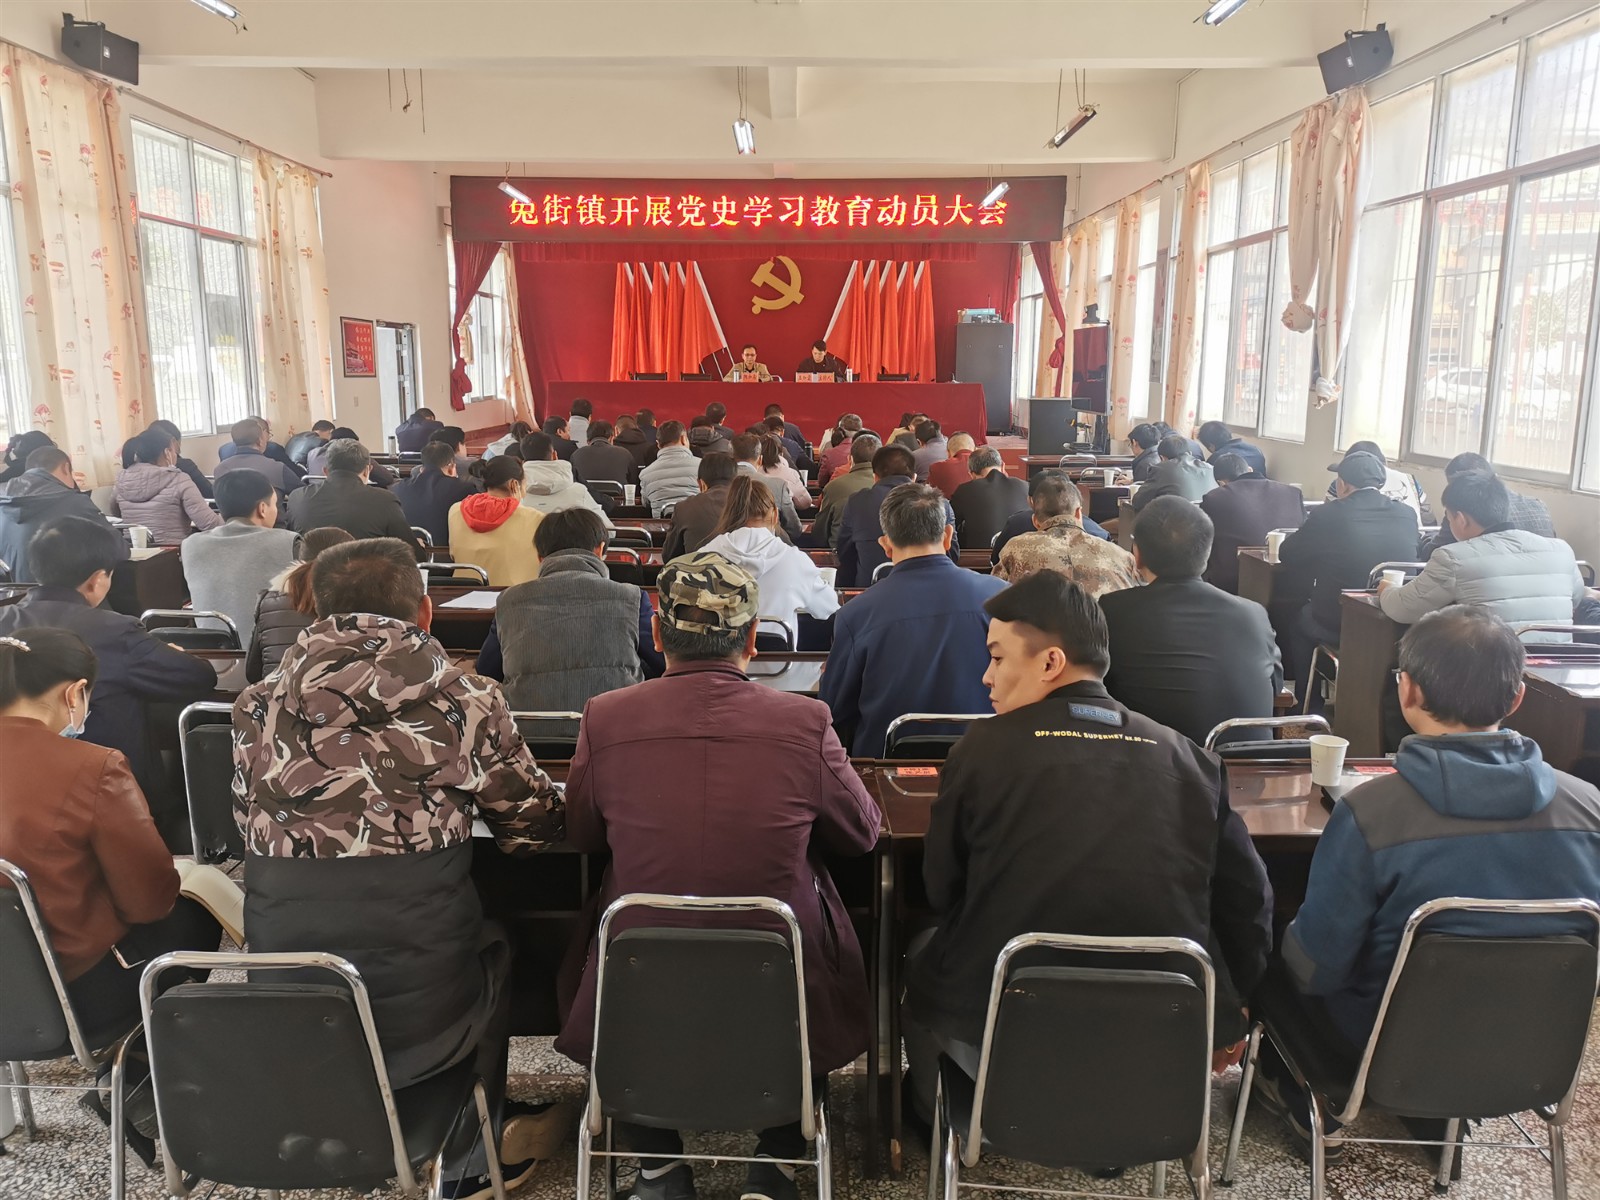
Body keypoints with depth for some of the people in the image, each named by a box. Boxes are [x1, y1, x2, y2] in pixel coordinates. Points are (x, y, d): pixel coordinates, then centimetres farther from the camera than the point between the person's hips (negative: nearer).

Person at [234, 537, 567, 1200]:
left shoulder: (256, 705, 1)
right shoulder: (466, 701, -6)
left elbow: (248, 823, 13)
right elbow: (534, 826, 4)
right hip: (421, 1004, -3)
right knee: (491, 948, 29)